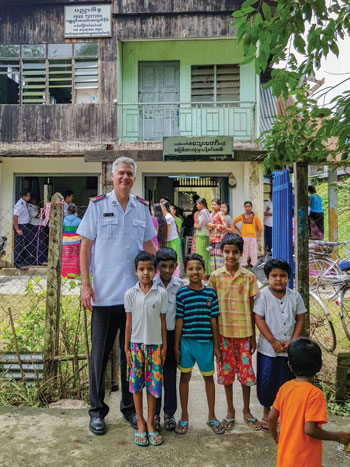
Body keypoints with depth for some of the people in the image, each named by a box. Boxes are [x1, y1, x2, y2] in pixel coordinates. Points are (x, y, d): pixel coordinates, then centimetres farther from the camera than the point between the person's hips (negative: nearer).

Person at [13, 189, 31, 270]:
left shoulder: (25, 203, 9)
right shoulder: (19, 205, -19)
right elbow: (15, 218, -22)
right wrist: (17, 230, -23)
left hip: (25, 226, 10)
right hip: (20, 226, -10)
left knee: (25, 245, 17)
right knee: (19, 246, -4)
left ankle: (23, 262, 28)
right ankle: (18, 264, 2)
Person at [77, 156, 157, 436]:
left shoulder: (142, 208, 7)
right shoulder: (97, 205, -2)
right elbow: (85, 245, -1)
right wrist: (85, 284, -8)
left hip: (135, 292, 3)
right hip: (104, 293, -3)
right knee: (100, 353, 8)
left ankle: (129, 407, 30)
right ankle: (97, 410, 25)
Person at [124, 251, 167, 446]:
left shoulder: (161, 293, -3)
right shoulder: (130, 294, -2)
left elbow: (163, 322, 2)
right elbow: (129, 323, 2)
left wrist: (164, 346, 2)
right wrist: (127, 348, 1)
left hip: (155, 344, 0)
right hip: (136, 344, 0)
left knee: (153, 384, 6)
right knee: (136, 385, 7)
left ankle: (150, 423, 23)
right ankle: (140, 424, 23)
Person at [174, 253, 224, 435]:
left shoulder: (210, 293, 0)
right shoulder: (181, 293, -5)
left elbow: (213, 320, 3)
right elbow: (179, 321, -3)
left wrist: (216, 345, 4)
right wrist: (176, 346, -3)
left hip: (206, 341, 1)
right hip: (186, 341, -1)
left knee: (209, 377, 13)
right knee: (184, 377, 11)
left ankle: (212, 416, 30)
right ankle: (184, 416, 28)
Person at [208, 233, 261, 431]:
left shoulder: (249, 277, -2)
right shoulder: (215, 276, -2)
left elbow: (251, 308, 2)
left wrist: (253, 336, 3)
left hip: (244, 332, 0)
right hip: (223, 332, 0)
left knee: (246, 370, 8)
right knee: (226, 371, 10)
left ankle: (247, 410, 29)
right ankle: (230, 410, 29)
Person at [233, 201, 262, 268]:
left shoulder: (255, 217, 4)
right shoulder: (241, 216, 5)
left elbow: (260, 228, 8)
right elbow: (233, 223, 14)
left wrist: (257, 236, -2)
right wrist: (239, 230, 5)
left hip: (252, 237, 0)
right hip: (244, 237, 1)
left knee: (253, 252, -1)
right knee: (244, 252, 3)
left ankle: (254, 265, 8)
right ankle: (244, 265, 11)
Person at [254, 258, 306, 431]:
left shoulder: (295, 296, 1)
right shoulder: (263, 295, -8)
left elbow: (300, 319, 4)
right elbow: (259, 319, -11)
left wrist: (292, 341, -7)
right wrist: (273, 341, -15)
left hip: (289, 349, 2)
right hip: (267, 348, -2)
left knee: (286, 382, 10)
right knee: (266, 381, 8)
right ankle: (266, 412, 30)